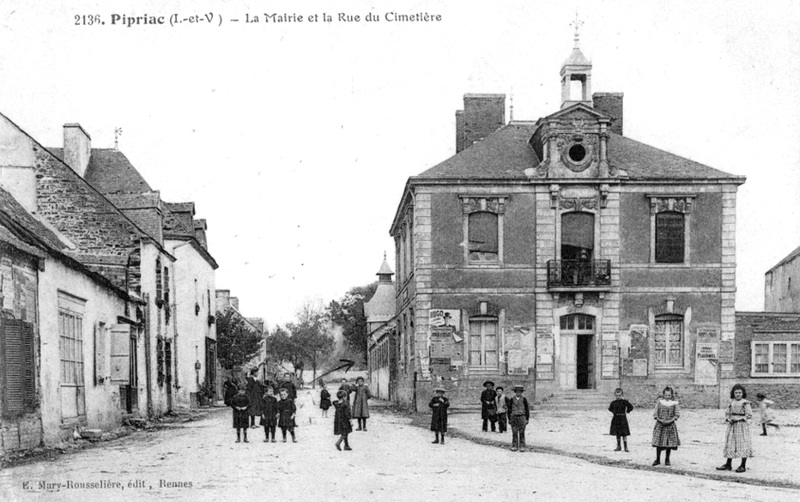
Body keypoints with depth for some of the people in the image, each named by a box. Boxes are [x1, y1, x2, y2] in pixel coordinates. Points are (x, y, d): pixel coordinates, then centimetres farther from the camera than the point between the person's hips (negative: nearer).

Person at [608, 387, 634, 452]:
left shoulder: (624, 401, -7)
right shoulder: (613, 402, 3)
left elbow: (631, 407, -1)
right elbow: (610, 409, 19)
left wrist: (626, 412, -2)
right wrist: (614, 412, 8)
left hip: (622, 418, -4)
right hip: (616, 419, 4)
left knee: (624, 433, -4)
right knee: (617, 433, 9)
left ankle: (626, 447, 0)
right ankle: (618, 446, 18)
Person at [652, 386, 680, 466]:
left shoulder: (674, 403, 1)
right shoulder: (659, 402, 3)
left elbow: (677, 414, -1)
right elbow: (655, 413, 2)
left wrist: (671, 420, -15)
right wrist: (659, 419, -14)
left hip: (670, 425, 0)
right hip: (660, 424, 0)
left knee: (669, 443, 3)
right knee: (658, 442, 0)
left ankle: (667, 460, 16)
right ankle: (657, 459, 10)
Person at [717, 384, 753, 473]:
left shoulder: (745, 403, -7)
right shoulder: (731, 403, 8)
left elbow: (749, 415, -10)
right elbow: (727, 413, 13)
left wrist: (738, 419, -17)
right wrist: (728, 420, -8)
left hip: (742, 426, -5)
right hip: (732, 426, 5)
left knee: (743, 445, -2)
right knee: (730, 444, 7)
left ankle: (743, 465, 5)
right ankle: (728, 464, 15)